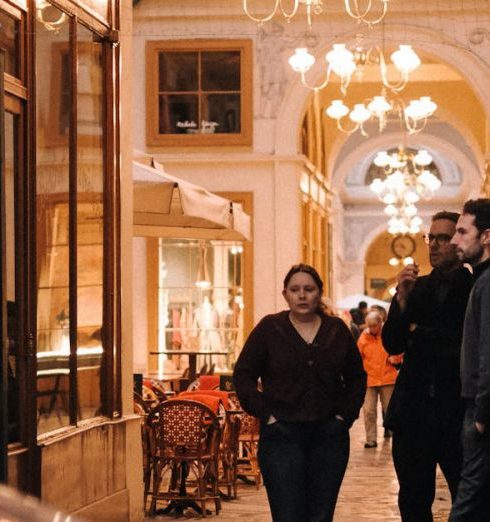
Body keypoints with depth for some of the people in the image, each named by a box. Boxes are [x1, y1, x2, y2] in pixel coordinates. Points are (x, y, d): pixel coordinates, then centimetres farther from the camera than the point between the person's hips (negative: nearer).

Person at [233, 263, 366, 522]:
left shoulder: (337, 330, 8)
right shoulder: (269, 329, 1)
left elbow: (357, 377, 18)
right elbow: (243, 375, 3)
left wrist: (347, 414, 6)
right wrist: (265, 413, -6)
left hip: (329, 435, 3)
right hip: (282, 435, -3)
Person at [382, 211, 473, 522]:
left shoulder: (475, 288, -3)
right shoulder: (417, 287, 12)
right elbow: (392, 344, 5)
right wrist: (403, 299, -7)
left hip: (458, 413, -4)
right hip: (414, 412, 5)